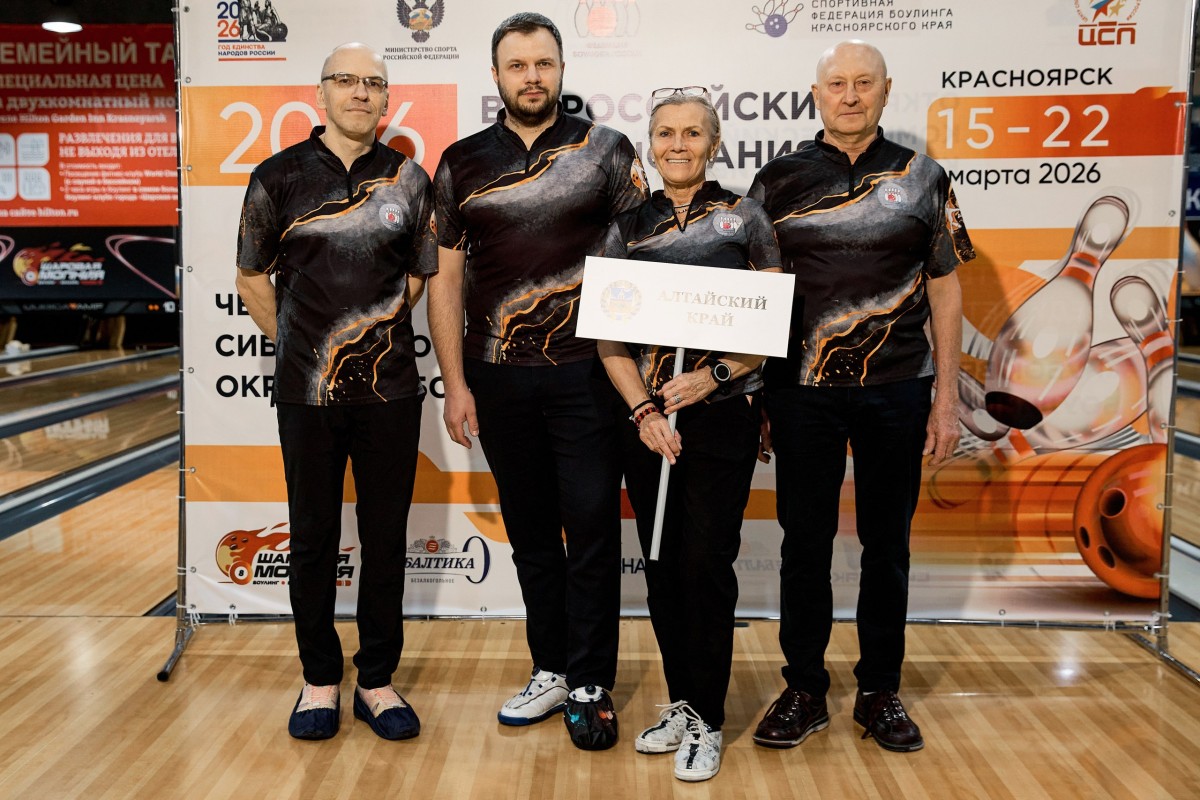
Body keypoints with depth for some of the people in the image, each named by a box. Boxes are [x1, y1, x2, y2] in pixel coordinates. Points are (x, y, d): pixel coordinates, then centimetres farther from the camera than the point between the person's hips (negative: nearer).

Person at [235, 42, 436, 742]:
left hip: (390, 390, 1)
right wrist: (296, 343, 11)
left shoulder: (409, 180, 4)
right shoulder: (280, 177, 1)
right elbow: (253, 277, 10)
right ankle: (320, 680, 24)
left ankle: (378, 680, 22)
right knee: (314, 539, 8)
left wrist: (378, 331, 12)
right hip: (308, 393, 0)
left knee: (386, 538, 7)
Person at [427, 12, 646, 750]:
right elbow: (445, 281, 6)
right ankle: (551, 670, 27)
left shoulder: (606, 151, 2)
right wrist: (456, 384, 0)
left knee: (591, 532, 1)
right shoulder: (462, 164, 6)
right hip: (498, 379, 3)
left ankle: (590, 687, 14)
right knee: (531, 533, 12)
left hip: (586, 375, -2)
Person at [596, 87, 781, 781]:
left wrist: (713, 376, -13)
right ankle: (680, 703, 26)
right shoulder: (629, 226, 8)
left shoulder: (745, 218, 2)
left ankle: (708, 721, 14)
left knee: (707, 564, -1)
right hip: (647, 418, 3)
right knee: (661, 566, 9)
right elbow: (609, 334, 5)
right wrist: (643, 409, -7)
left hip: (723, 416, -3)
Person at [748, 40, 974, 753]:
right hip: (803, 391, 0)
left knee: (887, 544, 10)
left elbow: (946, 293, 6)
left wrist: (947, 399, 1)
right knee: (805, 543, 7)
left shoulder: (922, 179, 5)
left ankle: (881, 693, 26)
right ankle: (804, 691, 22)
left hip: (897, 391, 1)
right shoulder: (778, 180, 4)